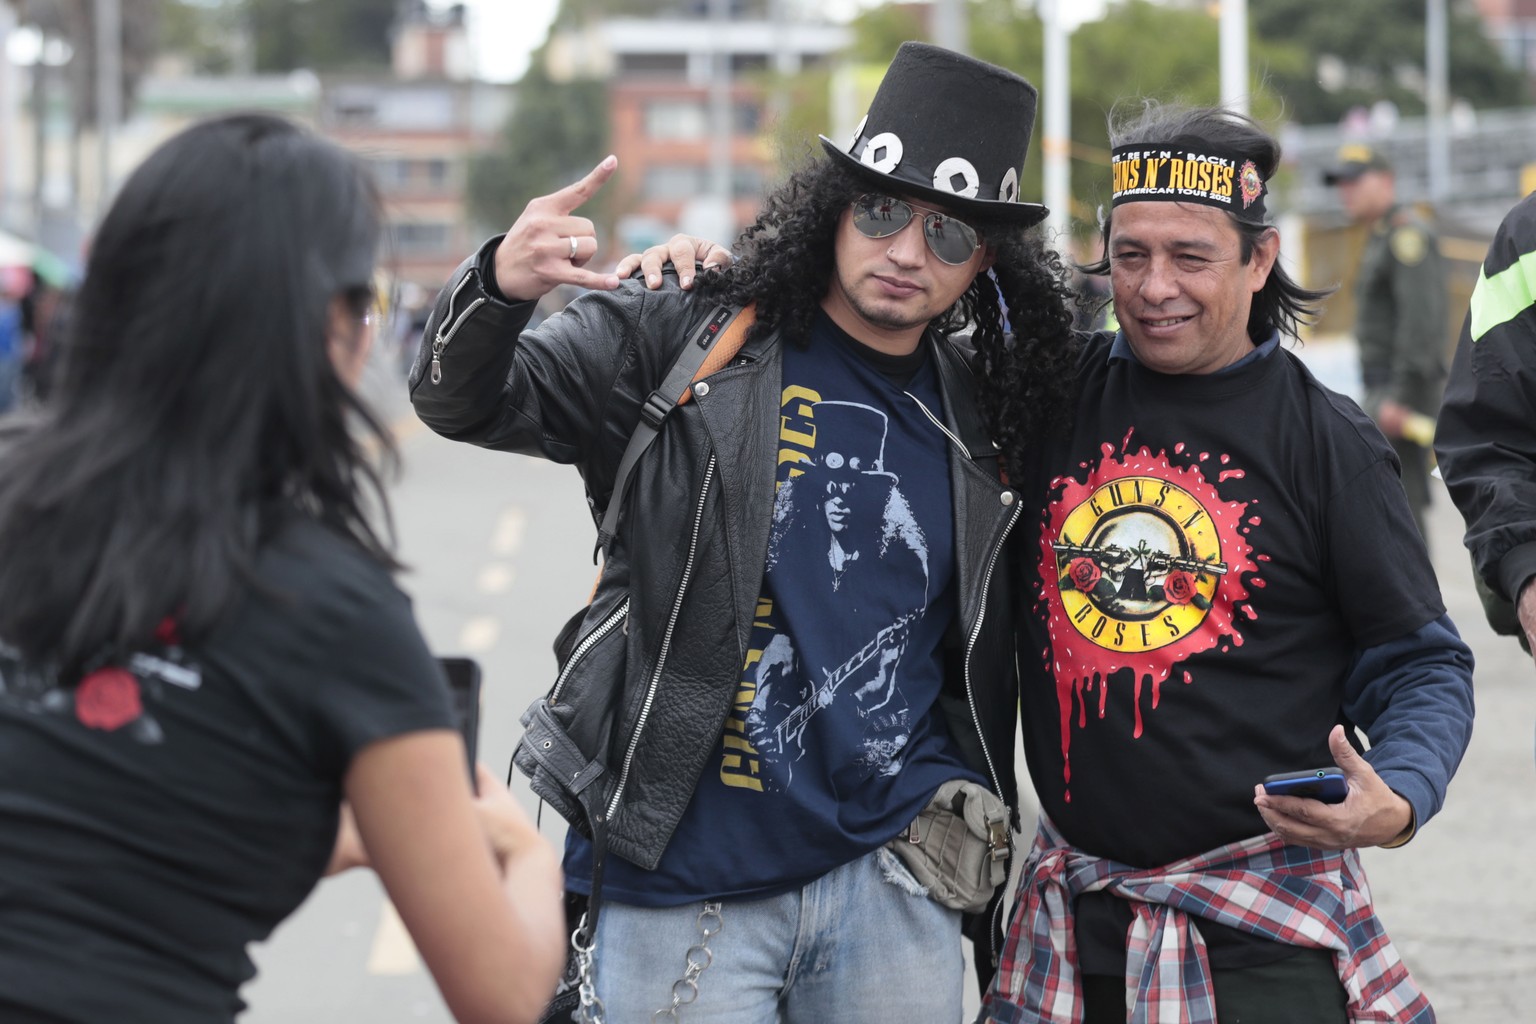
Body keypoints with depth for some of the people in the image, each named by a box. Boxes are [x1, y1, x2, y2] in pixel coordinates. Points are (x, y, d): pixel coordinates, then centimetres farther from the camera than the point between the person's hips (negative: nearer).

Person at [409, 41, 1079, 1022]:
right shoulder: (685, 342, -2)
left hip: (890, 880, 3)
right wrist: (501, 287, -29)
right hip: (682, 883, -3)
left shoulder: (980, 425, 9)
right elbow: (467, 402, -9)